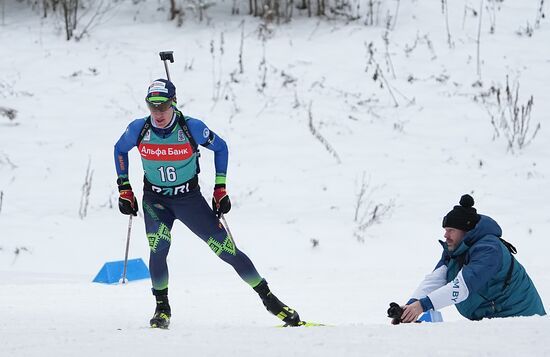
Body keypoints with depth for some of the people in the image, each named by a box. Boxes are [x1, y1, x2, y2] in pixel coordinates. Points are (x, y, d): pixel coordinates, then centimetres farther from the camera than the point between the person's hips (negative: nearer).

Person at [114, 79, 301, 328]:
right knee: (159, 246, -26)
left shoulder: (192, 128, -20)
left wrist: (220, 189, -3)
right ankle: (162, 308, -6)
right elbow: (120, 150, 6)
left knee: (226, 249, -4)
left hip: (189, 198, -1)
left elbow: (220, 147, -1)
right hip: (155, 200, 1)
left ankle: (269, 299, 9)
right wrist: (124, 190, 4)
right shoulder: (138, 129, -15)